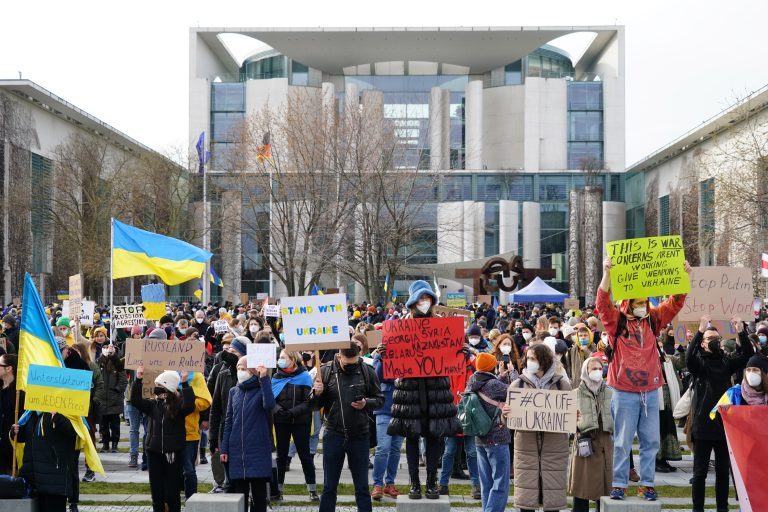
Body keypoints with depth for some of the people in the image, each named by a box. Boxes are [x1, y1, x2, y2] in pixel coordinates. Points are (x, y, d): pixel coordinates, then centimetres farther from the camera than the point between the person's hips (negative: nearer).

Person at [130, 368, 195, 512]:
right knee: (156, 489, 9)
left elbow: (189, 406, -26)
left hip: (173, 452, -5)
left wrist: (185, 384, -28)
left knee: (172, 489, 1)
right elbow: (136, 401, 2)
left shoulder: (178, 404, -7)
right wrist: (138, 380, -5)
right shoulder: (153, 404, 9)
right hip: (155, 451, 5)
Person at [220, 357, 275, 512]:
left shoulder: (261, 389, -1)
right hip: (237, 450, 4)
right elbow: (229, 421, 12)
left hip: (258, 449, -4)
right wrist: (224, 449, 7)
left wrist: (264, 379, -24)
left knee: (259, 492, 1)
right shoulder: (234, 392, 11)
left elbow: (269, 405, -24)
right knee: (239, 493, 6)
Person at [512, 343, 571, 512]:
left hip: (554, 447, -1)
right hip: (526, 446, 1)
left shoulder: (562, 384, 4)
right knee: (525, 497, 1)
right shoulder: (518, 385, 6)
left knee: (552, 497, 3)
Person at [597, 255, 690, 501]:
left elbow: (675, 303, 6)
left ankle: (647, 484, 16)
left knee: (650, 440, 8)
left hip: (651, 391, 4)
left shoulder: (653, 320, 8)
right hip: (625, 392, -4)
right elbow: (603, 302, -19)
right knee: (622, 441, 1)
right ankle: (619, 484, 8)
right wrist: (607, 274, -32)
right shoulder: (616, 321, -3)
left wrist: (683, 277, -7)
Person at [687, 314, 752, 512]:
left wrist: (741, 332, -16)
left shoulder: (726, 363, 12)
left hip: (724, 423, 4)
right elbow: (689, 357, -21)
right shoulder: (698, 362, 2)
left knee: (723, 471, 10)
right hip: (703, 424, -4)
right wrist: (700, 331, -31)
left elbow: (748, 356, -2)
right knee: (700, 472, 0)